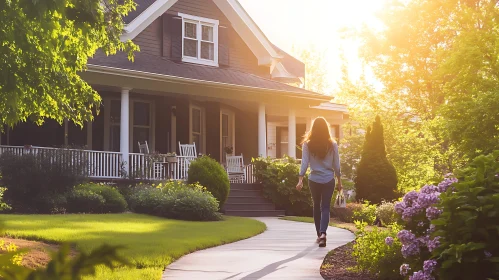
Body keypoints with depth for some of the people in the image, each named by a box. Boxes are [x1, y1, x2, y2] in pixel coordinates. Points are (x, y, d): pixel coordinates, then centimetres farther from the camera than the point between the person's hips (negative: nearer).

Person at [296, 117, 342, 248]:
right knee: (325, 207, 1)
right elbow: (336, 165, 1)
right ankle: (323, 233, -20)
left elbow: (304, 163, -9)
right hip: (329, 180, 0)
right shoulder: (332, 144, -3)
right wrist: (339, 181, 10)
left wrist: (300, 180, -7)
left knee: (317, 206, 16)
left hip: (314, 180, 0)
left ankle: (319, 234, 23)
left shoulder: (307, 144, -5)